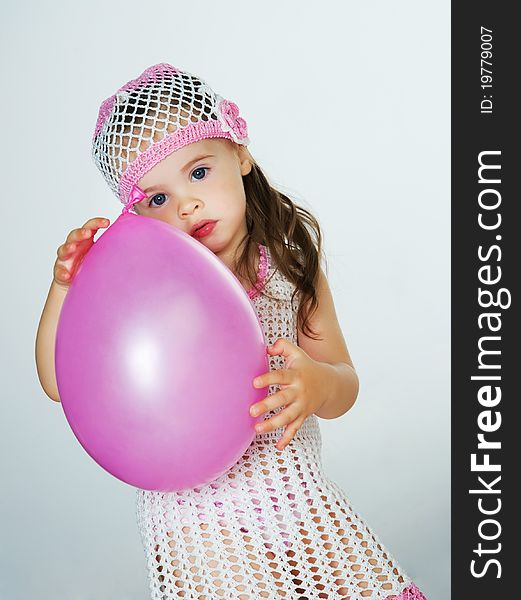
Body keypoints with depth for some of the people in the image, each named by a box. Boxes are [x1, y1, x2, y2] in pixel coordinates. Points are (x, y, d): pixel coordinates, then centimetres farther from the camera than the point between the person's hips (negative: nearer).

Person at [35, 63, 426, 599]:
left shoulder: (290, 264, -4)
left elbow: (345, 385, -2)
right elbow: (60, 383, -5)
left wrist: (317, 384, -26)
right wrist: (65, 288, -20)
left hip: (297, 494, 2)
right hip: (193, 516, -2)